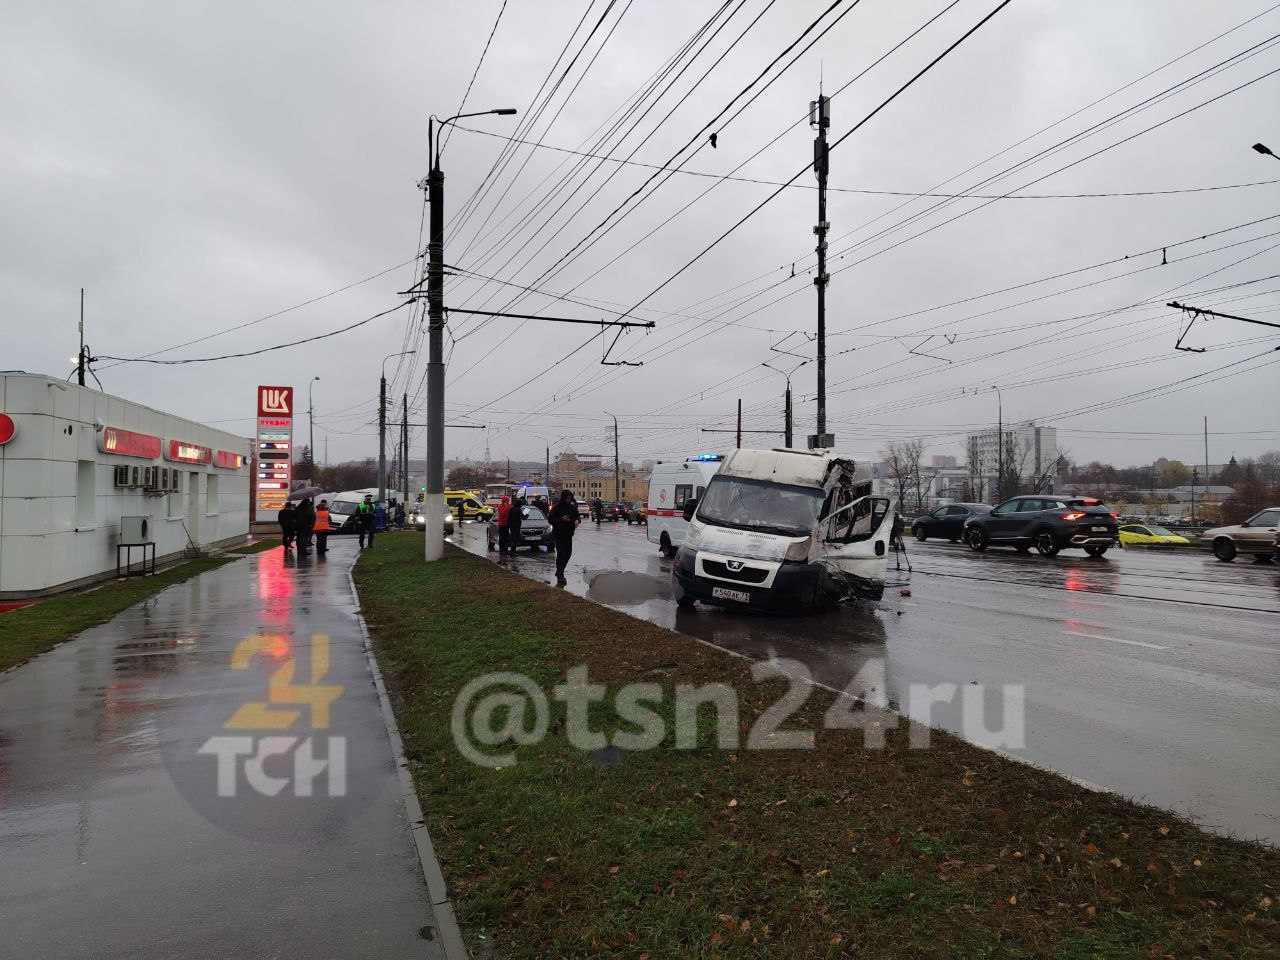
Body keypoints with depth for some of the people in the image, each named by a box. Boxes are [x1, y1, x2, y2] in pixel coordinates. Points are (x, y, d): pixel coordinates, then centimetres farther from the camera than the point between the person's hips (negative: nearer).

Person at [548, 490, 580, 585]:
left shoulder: (572, 508, 7)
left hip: (569, 534, 6)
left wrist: (577, 520, -6)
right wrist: (561, 519, -23)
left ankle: (559, 572, 27)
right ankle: (560, 577, -3)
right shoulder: (556, 508, -9)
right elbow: (550, 518, -10)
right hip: (559, 534, -6)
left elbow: (577, 516, 17)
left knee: (568, 553, 10)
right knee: (560, 554, -7)